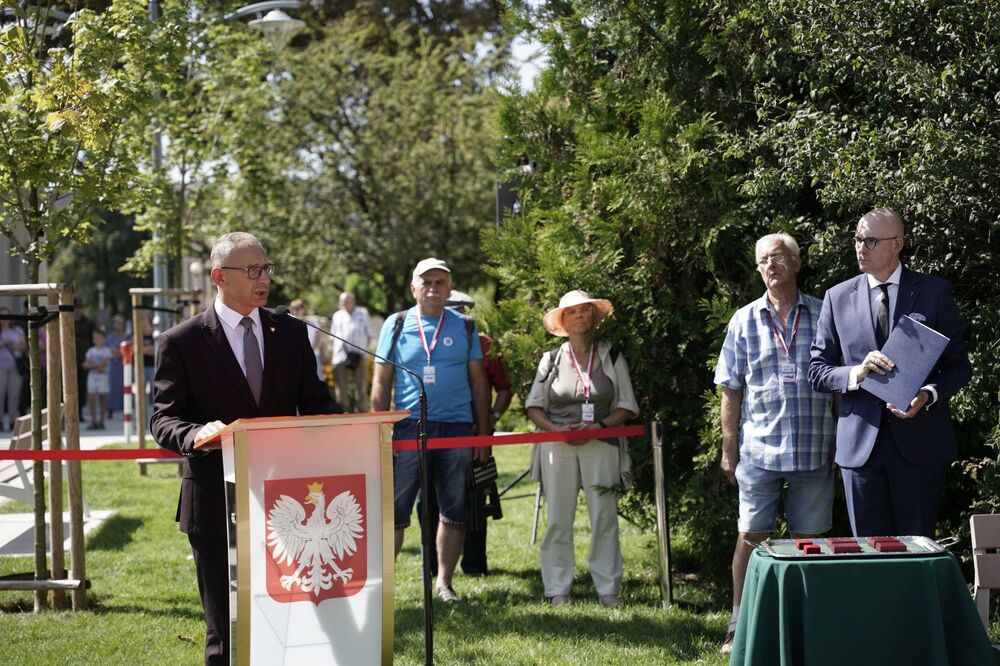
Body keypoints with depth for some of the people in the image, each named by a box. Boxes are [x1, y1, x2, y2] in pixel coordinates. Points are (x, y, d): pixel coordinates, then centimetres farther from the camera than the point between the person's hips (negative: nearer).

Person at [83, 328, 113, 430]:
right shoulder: (91, 351, 11)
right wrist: (97, 367, -11)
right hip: (92, 376, 4)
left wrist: (92, 365, -7)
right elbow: (85, 365, 3)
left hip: (103, 376, -4)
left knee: (102, 398, 0)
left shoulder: (106, 350, -1)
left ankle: (101, 422, 4)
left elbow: (104, 363, -13)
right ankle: (93, 421, 3)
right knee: (91, 399, -1)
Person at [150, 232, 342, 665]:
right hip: (216, 504, -3)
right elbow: (163, 420, -7)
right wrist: (197, 434, -30)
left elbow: (314, 403, 12)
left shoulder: (291, 333, 10)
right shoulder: (181, 343, -2)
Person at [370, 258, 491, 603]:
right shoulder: (396, 325, 5)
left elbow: (478, 382, 10)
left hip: (457, 429, 2)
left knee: (455, 512, 6)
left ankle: (444, 582, 18)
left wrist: (483, 435, 5)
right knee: (394, 511, -4)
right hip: (409, 428, -2)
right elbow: (381, 383, 6)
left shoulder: (464, 327, 8)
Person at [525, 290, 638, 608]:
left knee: (604, 517, -2)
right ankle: (557, 589, 4)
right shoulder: (551, 360, 11)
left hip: (600, 446, 0)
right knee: (558, 519, -1)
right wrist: (557, 429, -9)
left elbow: (627, 407, 7)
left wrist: (600, 426, -10)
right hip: (558, 447, 0)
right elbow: (533, 406, 9)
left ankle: (608, 588, 4)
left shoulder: (612, 358, 10)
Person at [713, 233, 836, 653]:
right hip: (758, 448, 0)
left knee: (808, 540, 7)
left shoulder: (824, 315, 3)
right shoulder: (745, 320, 5)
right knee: (750, 538, 3)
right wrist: (729, 449, 3)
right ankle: (739, 626, 11)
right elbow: (731, 391, 7)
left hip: (814, 450, 0)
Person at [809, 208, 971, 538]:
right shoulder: (838, 297, 8)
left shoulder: (934, 292, 4)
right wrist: (856, 373, -13)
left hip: (919, 440, -1)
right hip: (860, 444, 2)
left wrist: (930, 394, -15)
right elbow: (817, 369, 8)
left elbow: (959, 364, 4)